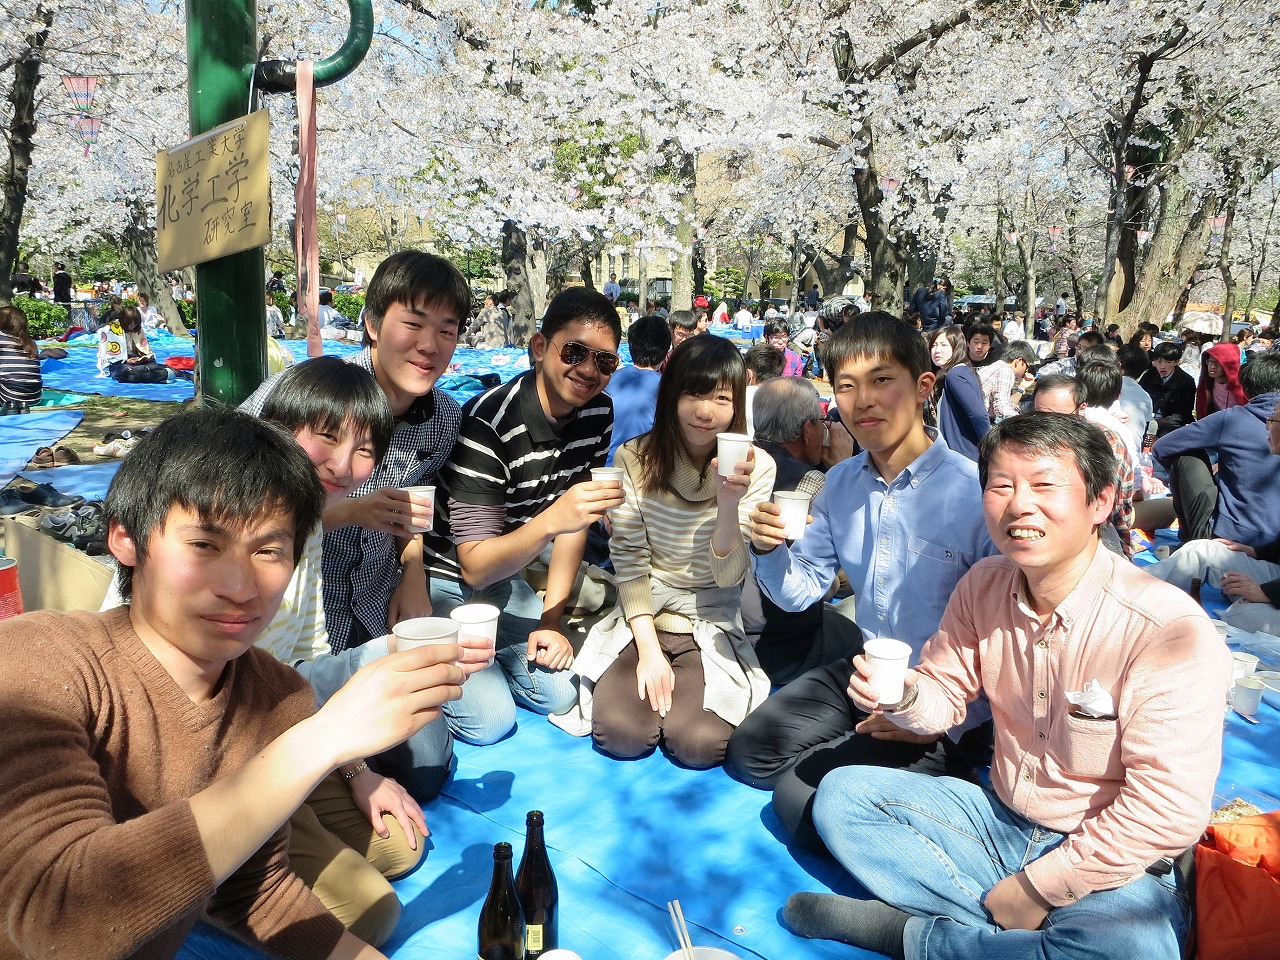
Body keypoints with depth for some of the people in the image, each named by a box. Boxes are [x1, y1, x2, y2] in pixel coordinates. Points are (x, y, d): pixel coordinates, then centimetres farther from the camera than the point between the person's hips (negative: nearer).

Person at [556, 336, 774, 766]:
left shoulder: (756, 467, -11)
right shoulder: (635, 458, -8)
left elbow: (729, 576, -14)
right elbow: (629, 560, -5)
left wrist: (729, 502, -32)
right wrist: (649, 649, -13)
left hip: (713, 620, 0)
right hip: (642, 613, 1)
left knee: (700, 744, -20)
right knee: (621, 734, -20)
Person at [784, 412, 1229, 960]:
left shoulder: (1166, 628, -24)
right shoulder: (983, 586, -5)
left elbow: (1168, 812, -23)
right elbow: (947, 692, 7)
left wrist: (1039, 887, -16)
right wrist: (904, 697, -18)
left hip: (1110, 864, -5)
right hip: (1000, 818, 6)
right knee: (840, 796, -3)